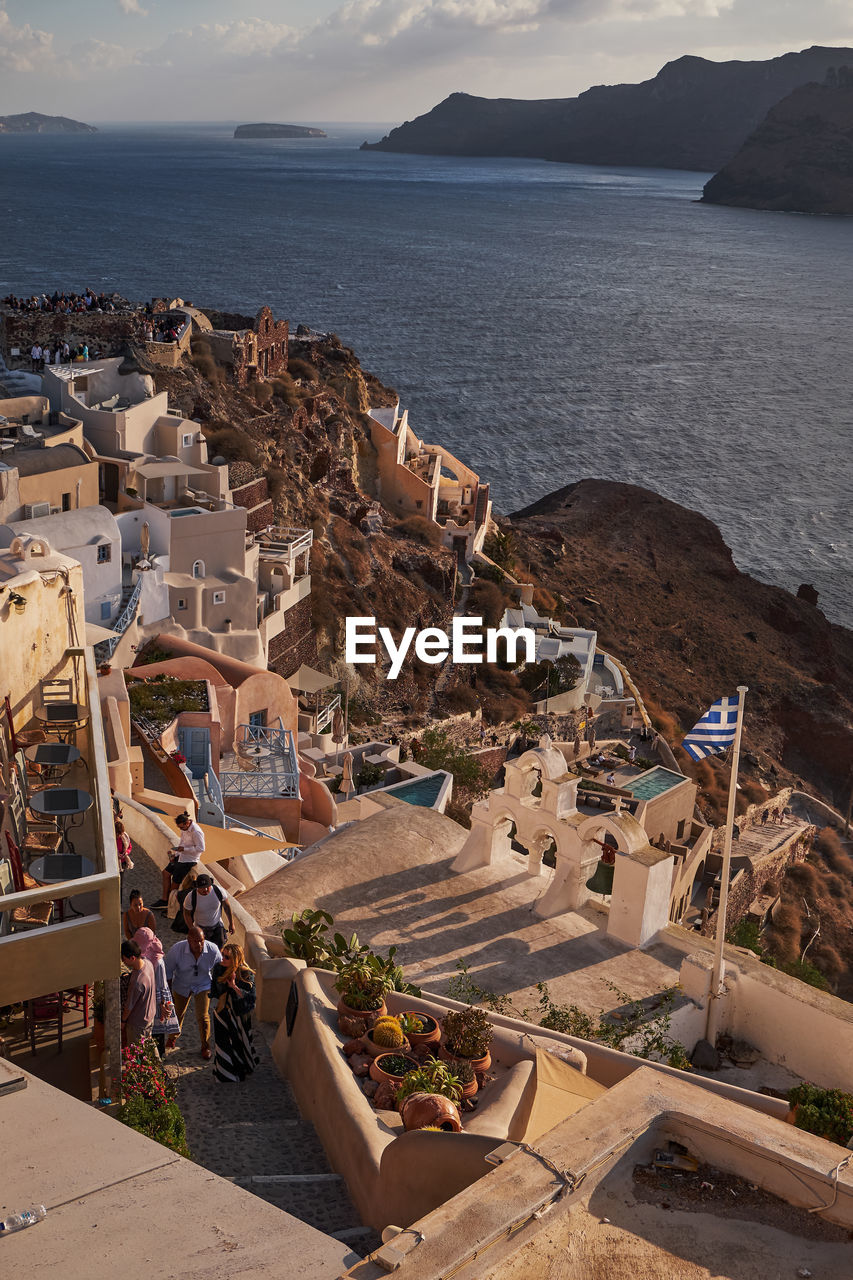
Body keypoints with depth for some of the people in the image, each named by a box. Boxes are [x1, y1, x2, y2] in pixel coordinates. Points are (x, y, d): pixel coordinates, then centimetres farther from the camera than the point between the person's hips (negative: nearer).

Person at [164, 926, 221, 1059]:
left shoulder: (212, 950, -27)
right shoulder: (177, 949, -30)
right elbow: (168, 971, -13)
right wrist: (168, 992, -7)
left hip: (203, 986, -1)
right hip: (182, 986, 1)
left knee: (203, 1017, -6)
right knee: (178, 1013, 18)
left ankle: (205, 1046, 18)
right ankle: (173, 1037, 49)